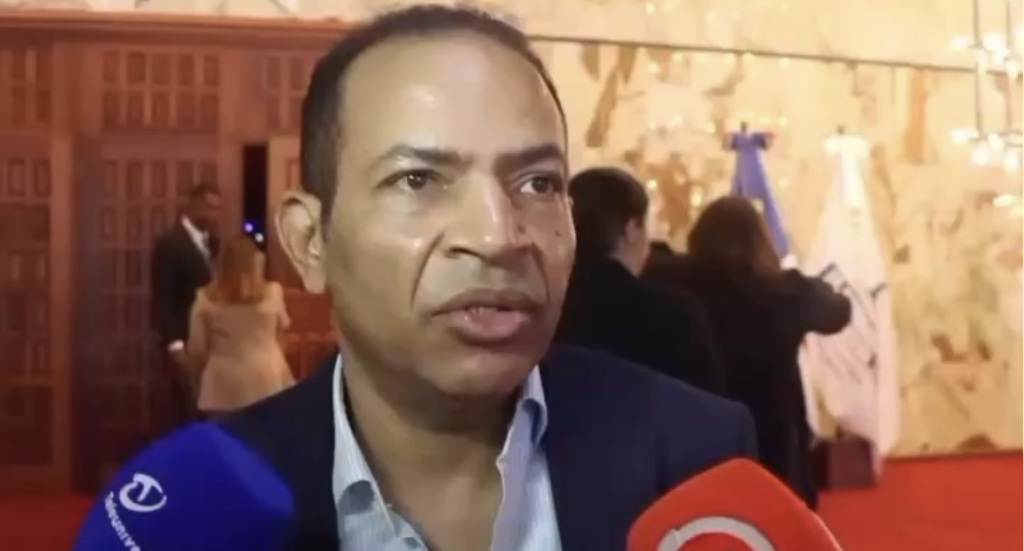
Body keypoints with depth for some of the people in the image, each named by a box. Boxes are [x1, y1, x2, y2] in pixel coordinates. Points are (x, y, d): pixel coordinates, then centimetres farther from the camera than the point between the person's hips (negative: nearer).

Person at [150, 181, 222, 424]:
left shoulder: (212, 243, 13)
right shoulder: (169, 243, -8)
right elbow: (162, 299, -12)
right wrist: (174, 344, -19)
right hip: (185, 343, -6)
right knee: (191, 415, -6)